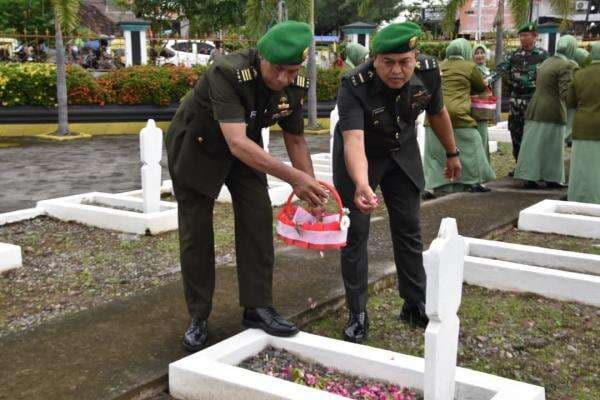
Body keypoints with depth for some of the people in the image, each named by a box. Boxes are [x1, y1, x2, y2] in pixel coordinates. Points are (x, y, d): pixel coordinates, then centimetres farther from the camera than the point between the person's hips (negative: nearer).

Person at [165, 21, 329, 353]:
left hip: (244, 147, 5)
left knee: (258, 221, -6)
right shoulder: (227, 74, -37)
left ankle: (257, 307, 6)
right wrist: (293, 177, -50)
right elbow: (237, 144, -45)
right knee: (196, 232, 0)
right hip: (196, 148, -4)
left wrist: (311, 188, -9)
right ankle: (198, 318, 13)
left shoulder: (295, 86, -18)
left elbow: (295, 139, -3)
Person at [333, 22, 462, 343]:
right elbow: (354, 140, -46)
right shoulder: (354, 86, -34)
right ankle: (357, 315, 8)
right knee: (355, 233, -4)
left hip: (403, 154, 4)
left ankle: (416, 306, 24)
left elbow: (437, 113, 0)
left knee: (409, 229, 9)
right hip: (361, 159, -3)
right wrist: (362, 185, -63)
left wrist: (452, 153, 12)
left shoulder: (428, 74, -21)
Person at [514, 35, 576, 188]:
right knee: (551, 145, 3)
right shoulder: (566, 66, -12)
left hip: (535, 110, 7)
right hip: (552, 112, -7)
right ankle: (551, 178, 11)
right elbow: (566, 93, -20)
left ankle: (529, 177, 9)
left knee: (533, 144, 8)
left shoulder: (546, 62, 12)